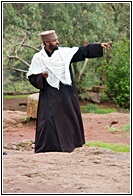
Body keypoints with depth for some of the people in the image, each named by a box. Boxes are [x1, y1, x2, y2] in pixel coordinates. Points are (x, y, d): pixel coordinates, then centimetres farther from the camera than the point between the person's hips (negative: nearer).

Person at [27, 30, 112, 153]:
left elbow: (83, 51, 1)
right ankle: (46, 146, -1)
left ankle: (71, 142, 30)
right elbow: (32, 77, -2)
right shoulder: (38, 58, -5)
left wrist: (99, 46, -4)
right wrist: (42, 76, -22)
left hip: (66, 93, 4)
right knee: (49, 119, -10)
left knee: (70, 116, 13)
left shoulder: (64, 52, 1)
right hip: (50, 95, -4)